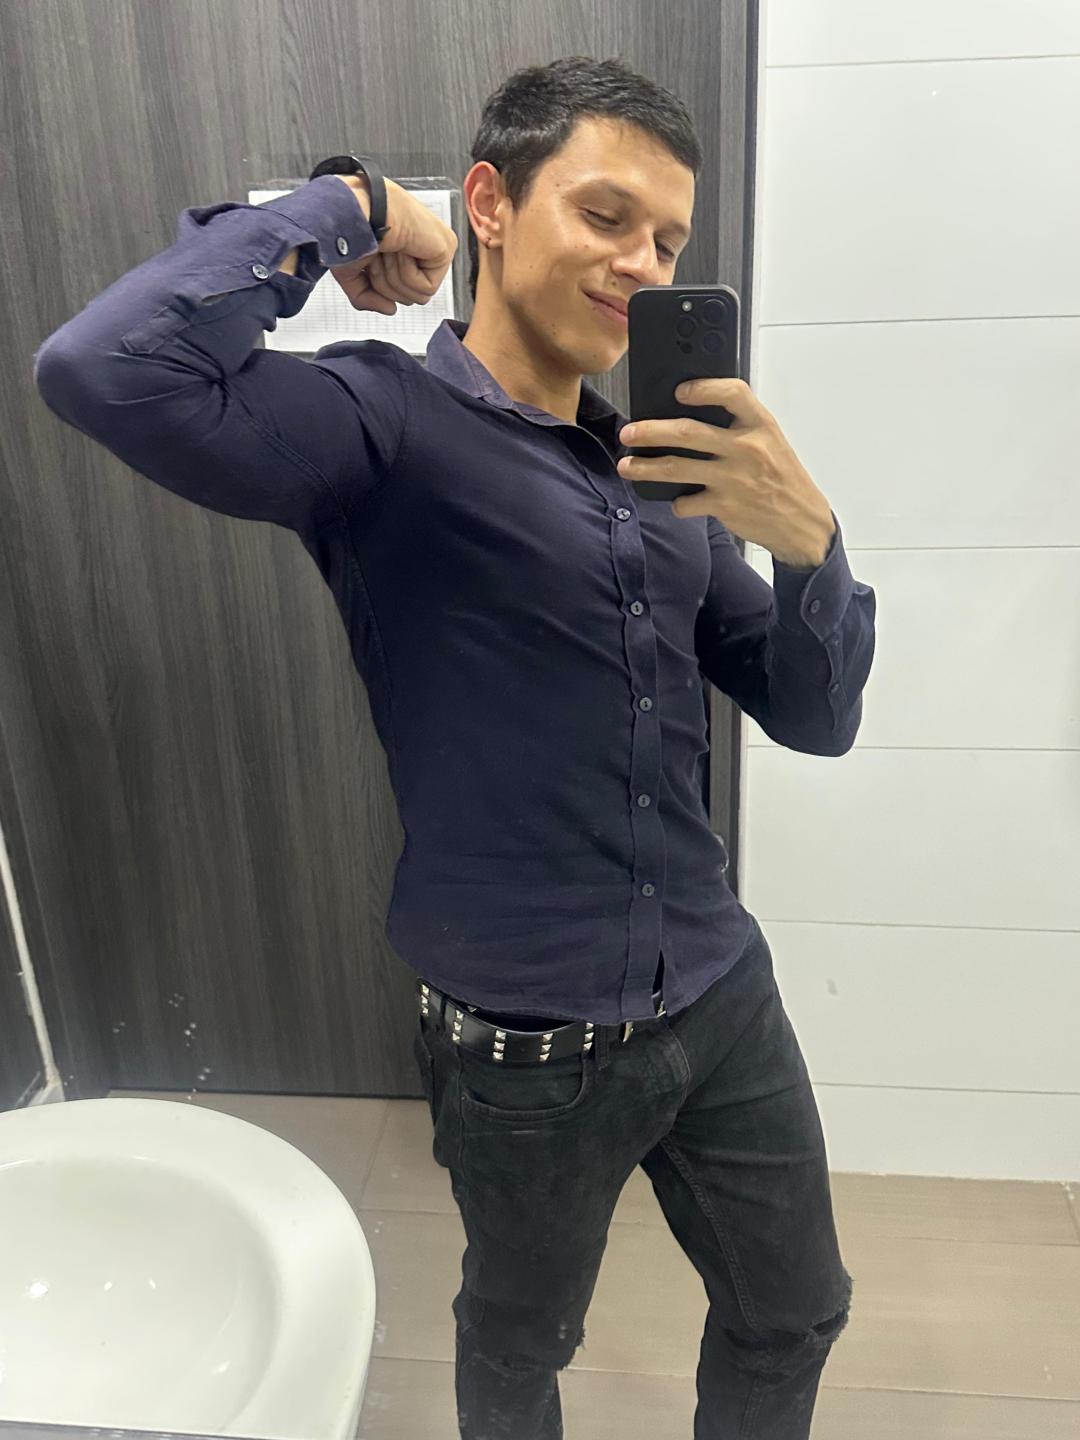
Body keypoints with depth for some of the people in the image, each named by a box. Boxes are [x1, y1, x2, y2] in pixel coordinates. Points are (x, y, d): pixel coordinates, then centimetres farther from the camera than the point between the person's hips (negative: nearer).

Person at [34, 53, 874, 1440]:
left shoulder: (660, 467, 5)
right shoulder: (386, 422, -14)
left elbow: (815, 716, 3)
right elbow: (101, 371, -32)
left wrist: (807, 539, -16)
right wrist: (335, 210, -18)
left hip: (723, 1003, 6)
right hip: (531, 1053, -5)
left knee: (792, 1320, 27)